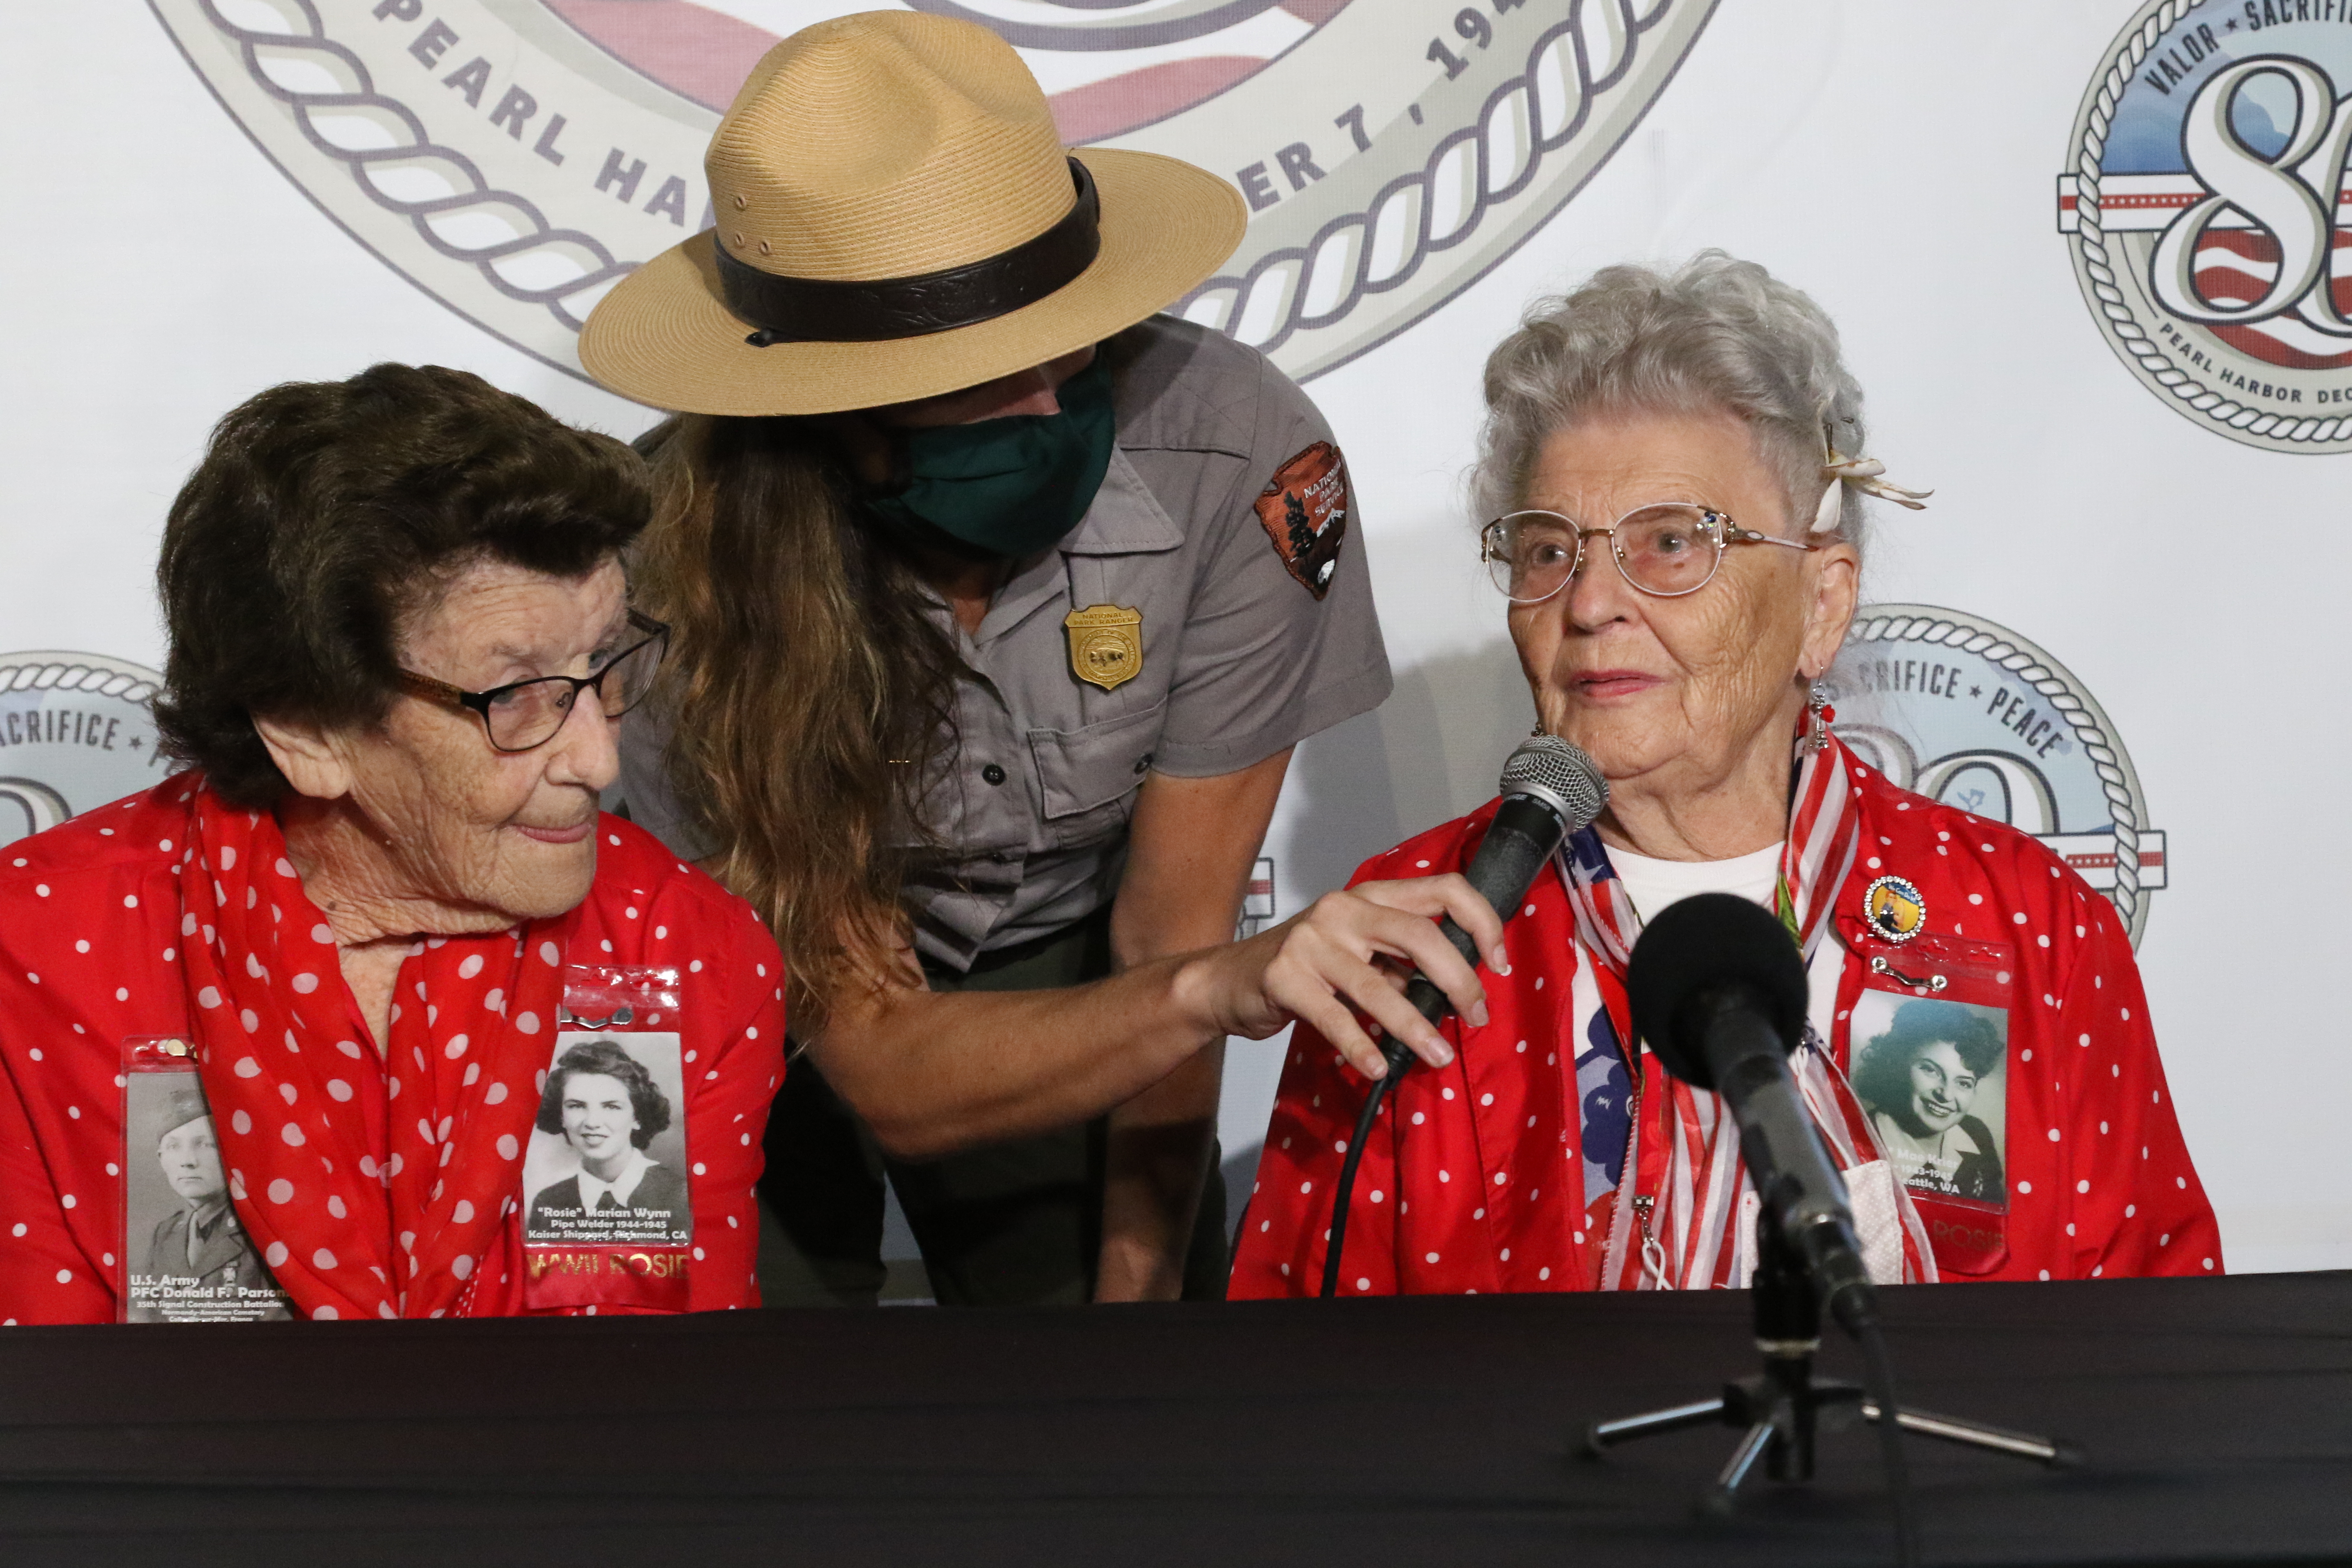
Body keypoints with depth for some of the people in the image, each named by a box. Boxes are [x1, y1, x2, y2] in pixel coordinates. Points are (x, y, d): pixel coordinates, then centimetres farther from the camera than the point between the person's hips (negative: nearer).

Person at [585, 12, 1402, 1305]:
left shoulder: (1238, 454, -31)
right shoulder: (688, 560, -34)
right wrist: (1221, 991, -49)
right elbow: (888, 1076, -33)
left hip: (1060, 970, 1)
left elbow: (1166, 935, -18)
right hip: (755, 986, -1)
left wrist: (1136, 1293, -17)